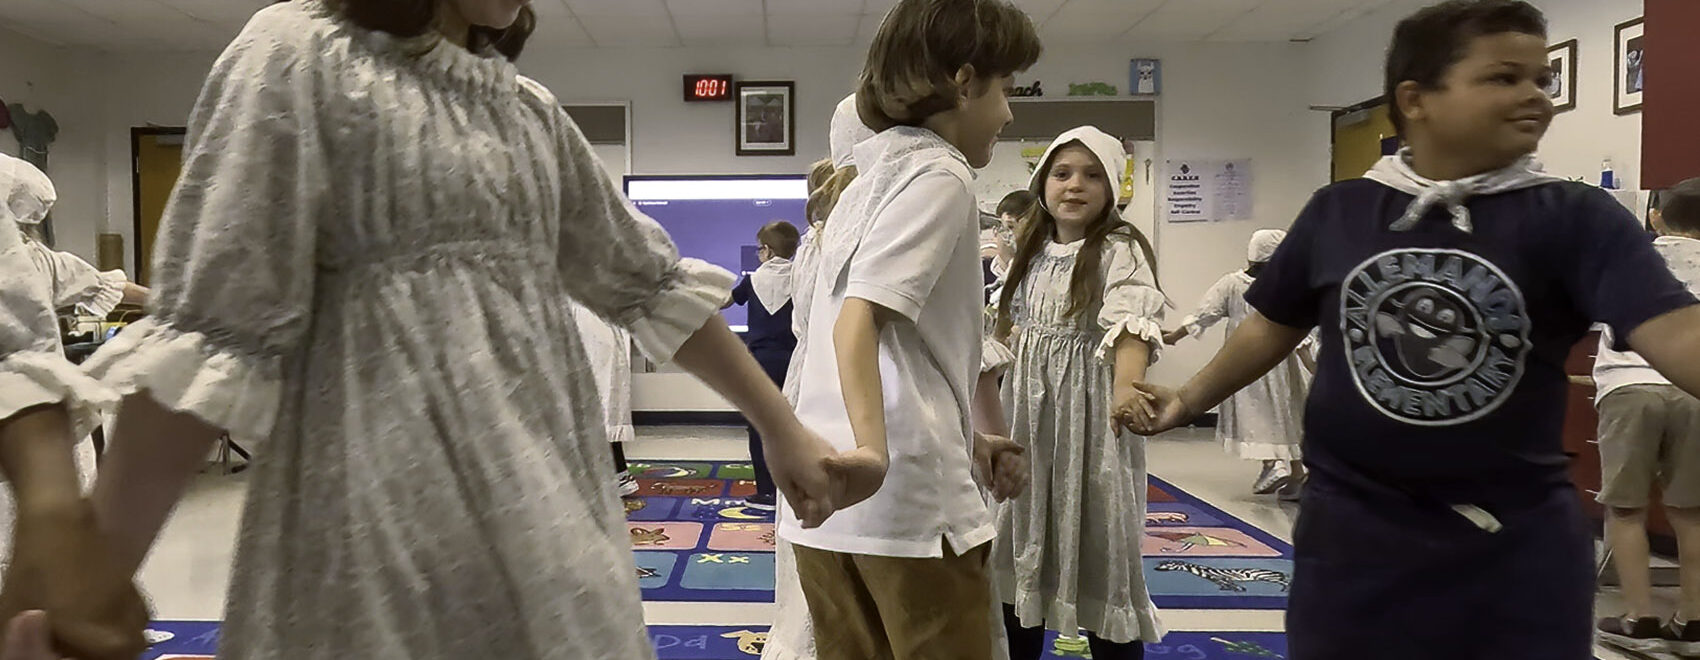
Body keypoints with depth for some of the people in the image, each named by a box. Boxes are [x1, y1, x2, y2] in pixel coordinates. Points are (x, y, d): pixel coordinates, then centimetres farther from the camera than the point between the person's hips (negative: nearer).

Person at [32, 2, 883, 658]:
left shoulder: (532, 109, 15)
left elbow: (650, 285, 16)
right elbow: (211, 333, -10)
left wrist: (784, 430, 12)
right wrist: (91, 591, -13)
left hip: (549, 498, 6)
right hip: (393, 500, -6)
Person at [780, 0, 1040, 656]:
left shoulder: (874, 178, 22)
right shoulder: (939, 176, -6)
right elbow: (859, 319, -21)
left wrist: (968, 440, 29)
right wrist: (872, 449, -33)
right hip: (907, 494, -9)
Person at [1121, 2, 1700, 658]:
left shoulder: (1574, 219, -7)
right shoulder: (1337, 212, 0)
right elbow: (1273, 327, 12)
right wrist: (1189, 400, 10)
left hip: (1519, 544, -1)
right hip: (1351, 532, 2)